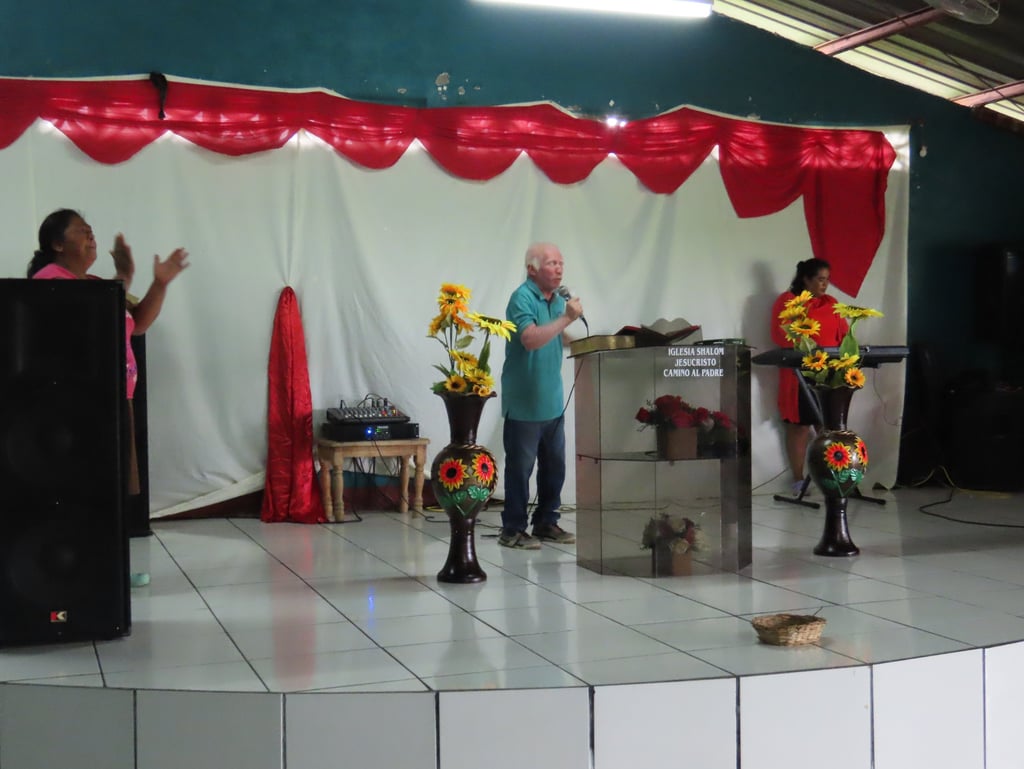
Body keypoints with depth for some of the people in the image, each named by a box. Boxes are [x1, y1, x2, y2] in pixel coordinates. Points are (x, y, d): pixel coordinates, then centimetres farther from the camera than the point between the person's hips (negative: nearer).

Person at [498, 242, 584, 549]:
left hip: (552, 401, 8)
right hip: (524, 402, -8)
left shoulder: (558, 299, 11)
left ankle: (547, 522, 24)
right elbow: (531, 339, -28)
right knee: (520, 467, -1)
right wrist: (566, 317, -26)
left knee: (555, 466, 13)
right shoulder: (522, 298, -14)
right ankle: (512, 529, 8)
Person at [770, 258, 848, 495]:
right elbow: (779, 335, -9)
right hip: (799, 374, -5)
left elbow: (844, 334, 14)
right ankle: (798, 480, 7)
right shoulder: (786, 301, -1)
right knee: (799, 427, 0)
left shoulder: (831, 303, 16)